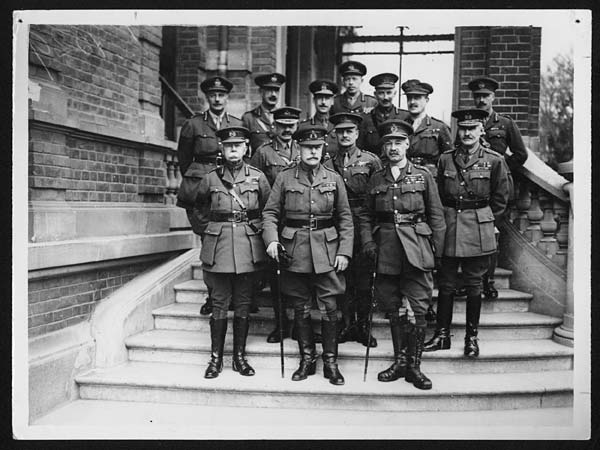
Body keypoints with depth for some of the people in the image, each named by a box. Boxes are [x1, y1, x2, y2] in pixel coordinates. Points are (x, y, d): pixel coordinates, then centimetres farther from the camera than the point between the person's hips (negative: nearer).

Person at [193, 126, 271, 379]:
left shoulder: (258, 177, 2)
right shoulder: (211, 178, 4)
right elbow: (200, 209, 20)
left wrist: (256, 230, 9)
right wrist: (209, 229, 13)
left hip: (248, 247, 0)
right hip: (218, 248, 0)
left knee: (243, 304, 7)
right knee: (219, 304, 4)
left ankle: (240, 356, 19)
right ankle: (216, 358, 14)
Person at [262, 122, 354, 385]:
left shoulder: (334, 179, 5)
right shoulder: (284, 178, 3)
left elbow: (345, 218, 6)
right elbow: (270, 212, 4)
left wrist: (344, 251, -3)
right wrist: (271, 239, -14)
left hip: (327, 252, 0)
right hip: (295, 252, 0)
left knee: (329, 309, 0)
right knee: (301, 309, 9)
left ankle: (330, 362, 15)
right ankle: (307, 360, 23)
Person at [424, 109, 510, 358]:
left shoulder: (495, 160, -1)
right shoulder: (445, 159, 4)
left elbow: (501, 199, 6)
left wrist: (483, 220, 4)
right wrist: (446, 220, 6)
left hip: (478, 232, -2)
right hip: (449, 228, 2)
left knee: (473, 284, 7)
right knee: (445, 284, 6)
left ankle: (472, 336, 20)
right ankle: (442, 334, 17)